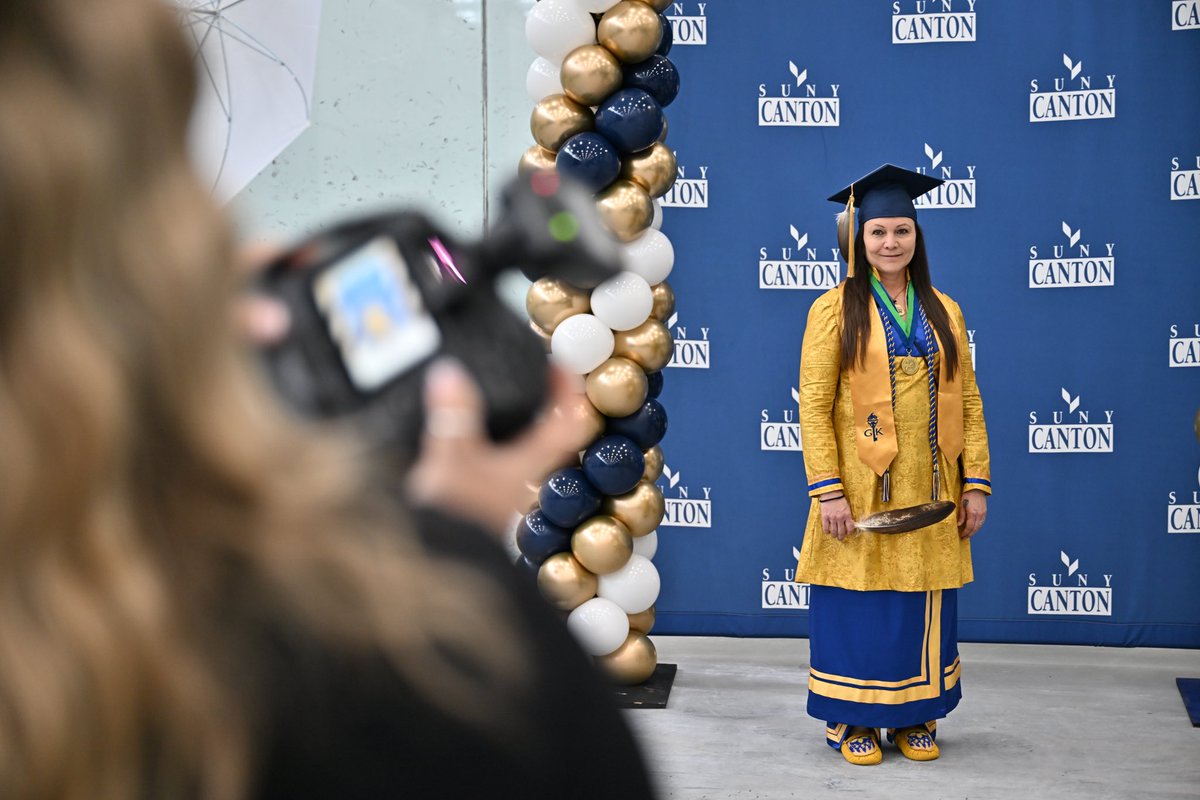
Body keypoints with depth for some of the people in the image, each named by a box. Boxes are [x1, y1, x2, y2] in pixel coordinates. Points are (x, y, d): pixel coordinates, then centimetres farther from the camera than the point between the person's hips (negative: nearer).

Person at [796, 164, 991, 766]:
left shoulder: (943, 312, 9)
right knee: (857, 604, 3)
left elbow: (968, 403, 7)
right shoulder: (834, 309, -2)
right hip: (861, 493, -3)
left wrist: (975, 484, -1)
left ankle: (915, 716, 23)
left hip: (929, 493, 3)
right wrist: (828, 491, -15)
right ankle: (852, 720, 16)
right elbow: (813, 406, -8)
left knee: (923, 607, 9)